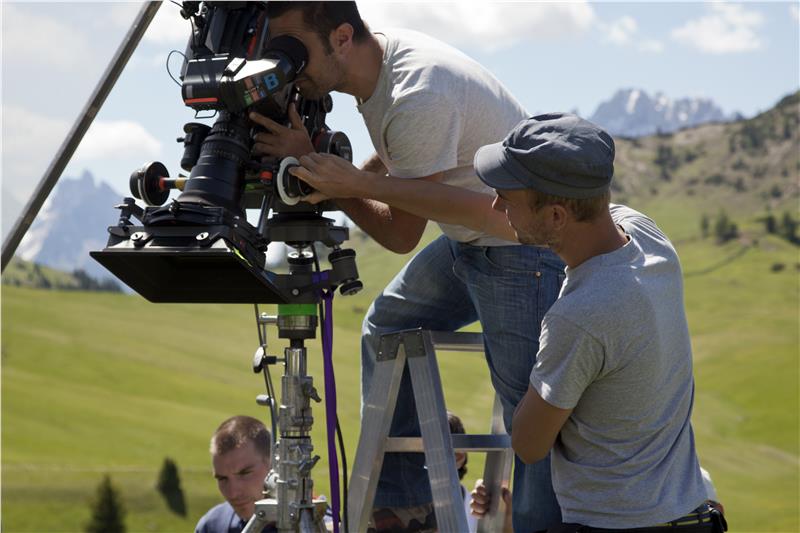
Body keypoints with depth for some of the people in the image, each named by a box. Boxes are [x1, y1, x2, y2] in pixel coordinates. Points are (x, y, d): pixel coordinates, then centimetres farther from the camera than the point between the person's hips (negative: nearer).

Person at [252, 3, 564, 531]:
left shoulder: (419, 98, -31)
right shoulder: (378, 58, -3)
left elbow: (402, 235, -21)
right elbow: (394, 160, 17)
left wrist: (313, 164, -22)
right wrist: (336, 178, 0)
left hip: (529, 247, -10)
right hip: (468, 238, 10)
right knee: (386, 328, 14)